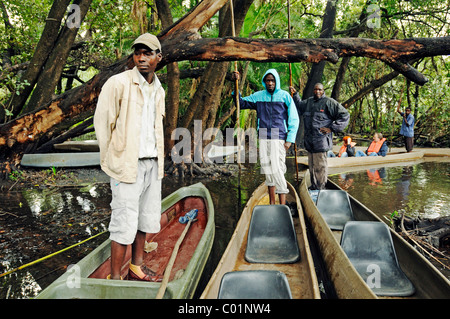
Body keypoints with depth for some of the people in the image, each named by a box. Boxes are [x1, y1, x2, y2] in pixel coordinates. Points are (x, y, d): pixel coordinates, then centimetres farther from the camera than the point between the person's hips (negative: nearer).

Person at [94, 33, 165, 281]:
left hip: (152, 164, 7)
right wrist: (111, 161, -2)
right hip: (127, 165, -7)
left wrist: (158, 160, 14)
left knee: (146, 220, 14)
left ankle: (136, 268, 30)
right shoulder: (118, 83, -8)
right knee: (124, 223, -3)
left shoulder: (159, 90, 13)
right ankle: (115, 278, 12)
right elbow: (102, 122, -6)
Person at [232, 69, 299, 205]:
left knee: (277, 170, -10)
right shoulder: (258, 96, 10)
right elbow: (241, 103, 16)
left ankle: (283, 205, -2)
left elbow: (294, 119, 2)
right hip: (263, 139, 4)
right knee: (267, 170, 7)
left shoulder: (285, 96, 1)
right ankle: (272, 203, 18)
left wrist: (290, 139, -5)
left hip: (279, 139, -4)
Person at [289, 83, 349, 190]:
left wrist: (332, 128, -9)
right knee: (312, 165, 14)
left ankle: (320, 189, 6)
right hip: (309, 141, 7)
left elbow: (345, 115, -4)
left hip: (321, 141, -6)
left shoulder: (329, 102, -4)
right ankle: (313, 186, 26)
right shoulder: (308, 101, 15)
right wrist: (295, 94, 20)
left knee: (320, 166, -4)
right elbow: (299, 107, 32)